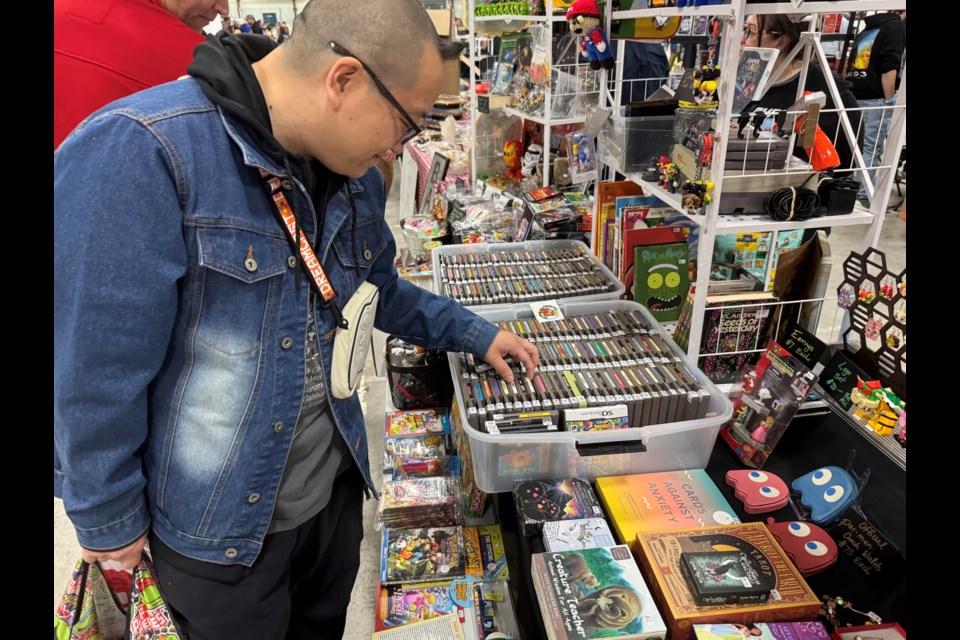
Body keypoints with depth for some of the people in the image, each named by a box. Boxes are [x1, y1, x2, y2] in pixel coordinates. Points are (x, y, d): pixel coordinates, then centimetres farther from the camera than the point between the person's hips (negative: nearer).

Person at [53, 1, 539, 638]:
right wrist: (108, 520, -12)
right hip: (216, 524, -5)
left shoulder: (357, 177, -4)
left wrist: (474, 333, 12)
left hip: (336, 487, 6)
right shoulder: (138, 154, -28)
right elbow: (95, 369, -23)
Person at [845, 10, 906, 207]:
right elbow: (889, 66, -13)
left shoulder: (869, 27, 22)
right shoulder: (897, 27, -2)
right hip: (875, 98, -7)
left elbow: (854, 62, 24)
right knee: (871, 149, -6)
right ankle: (862, 196, -8)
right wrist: (890, 100, -11)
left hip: (853, 94, 7)